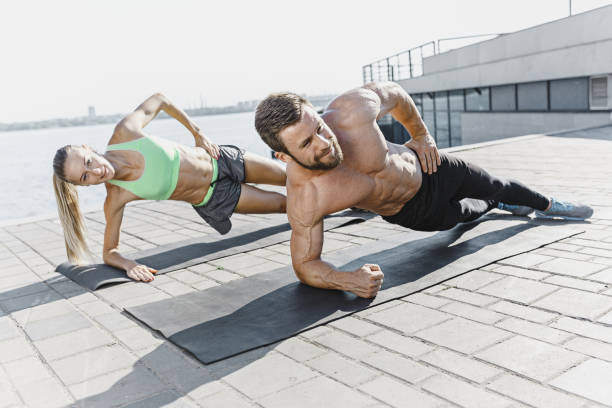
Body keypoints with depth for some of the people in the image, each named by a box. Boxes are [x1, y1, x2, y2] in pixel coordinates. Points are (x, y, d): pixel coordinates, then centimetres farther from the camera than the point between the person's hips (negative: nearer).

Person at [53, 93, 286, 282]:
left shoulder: (124, 131, -25)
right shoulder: (115, 198, -25)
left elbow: (158, 100, -6)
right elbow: (109, 252, -14)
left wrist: (197, 132, -6)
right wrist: (129, 266, -36)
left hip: (218, 160, 2)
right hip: (213, 200, -1)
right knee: (281, 203, 11)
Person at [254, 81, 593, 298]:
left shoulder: (353, 108, -37)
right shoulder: (303, 200, -40)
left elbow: (393, 93, -13)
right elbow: (305, 264, -28)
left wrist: (421, 134, 1)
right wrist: (346, 280, -47)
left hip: (428, 170, 1)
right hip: (412, 215, 0)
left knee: (494, 187, 24)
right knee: (468, 212, 26)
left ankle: (547, 206, 62)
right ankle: (499, 206, 67)